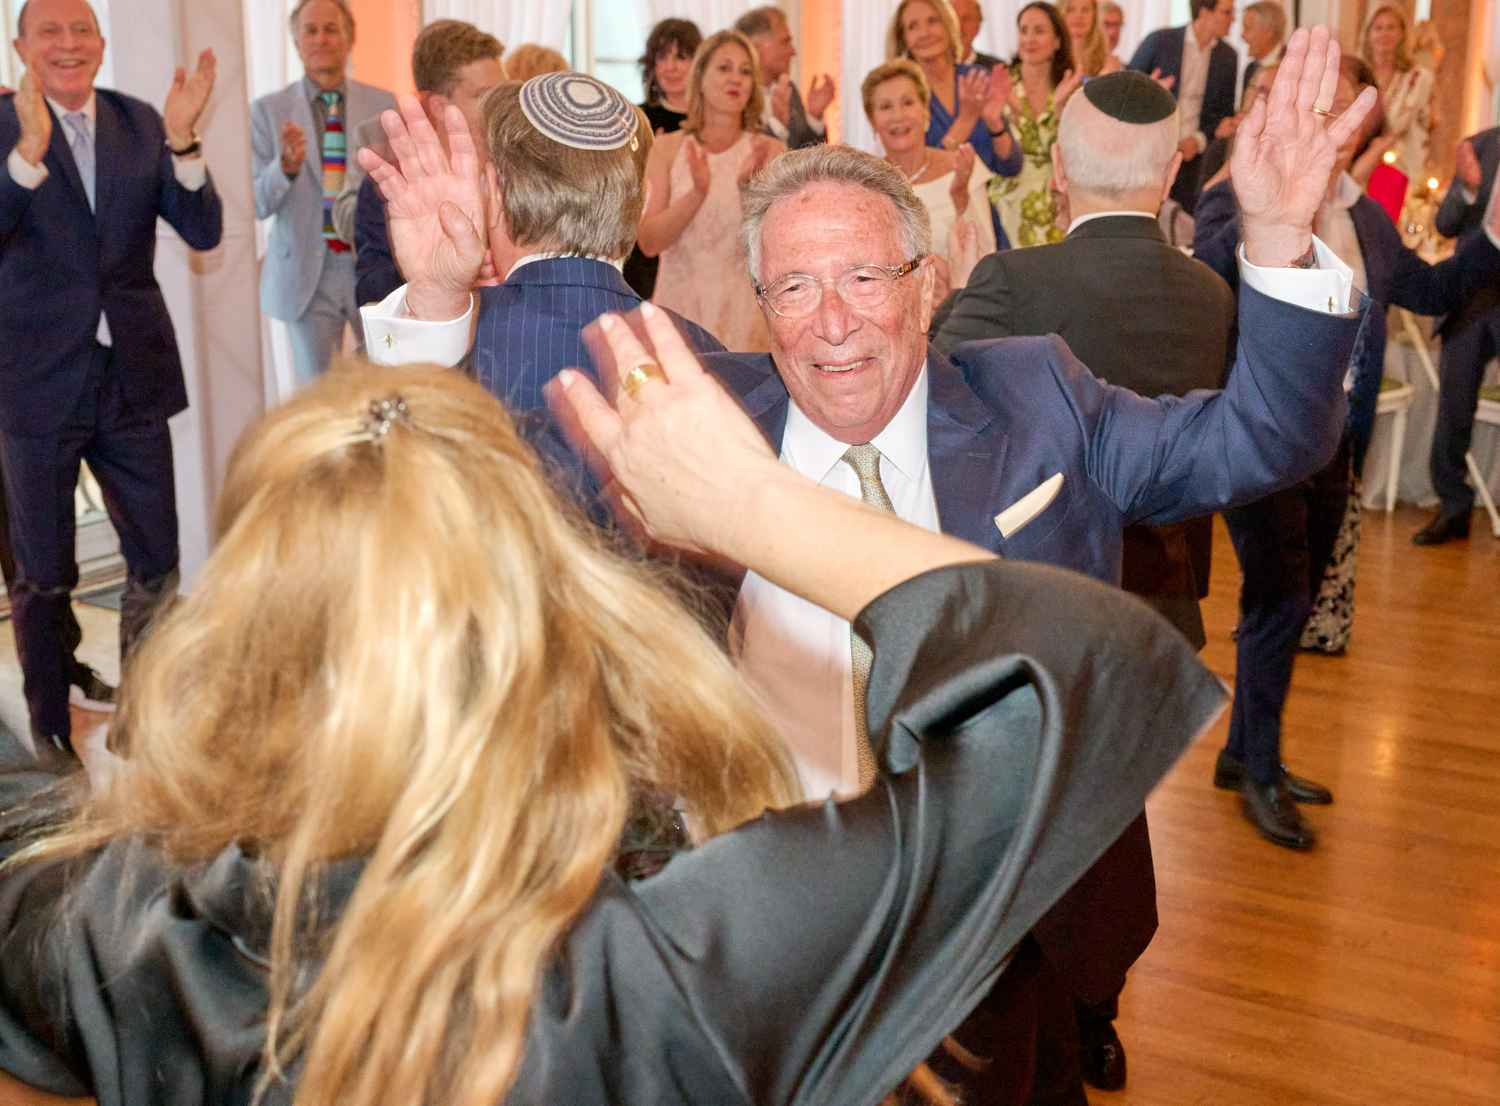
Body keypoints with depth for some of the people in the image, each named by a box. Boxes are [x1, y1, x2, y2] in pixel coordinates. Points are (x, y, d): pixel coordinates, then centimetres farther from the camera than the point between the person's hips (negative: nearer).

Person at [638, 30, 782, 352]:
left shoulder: (769, 151, -1)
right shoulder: (667, 148, 1)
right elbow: (648, 242, -8)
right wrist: (697, 194, -23)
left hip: (742, 311, 0)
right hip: (678, 307, 1)